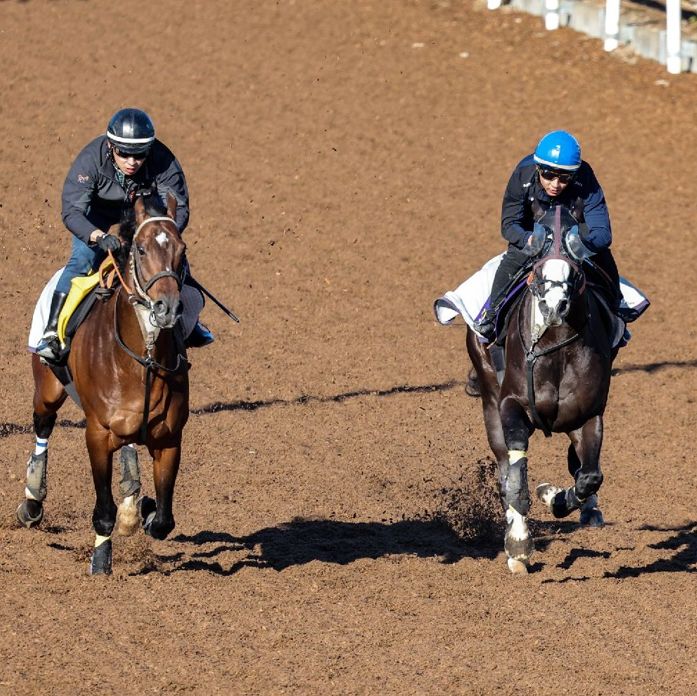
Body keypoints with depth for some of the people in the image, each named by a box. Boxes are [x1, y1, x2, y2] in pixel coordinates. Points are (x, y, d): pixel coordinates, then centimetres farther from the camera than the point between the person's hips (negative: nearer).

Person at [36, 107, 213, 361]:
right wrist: (100, 237, -59)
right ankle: (52, 331, -19)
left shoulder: (163, 162, -34)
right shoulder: (91, 159, -38)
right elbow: (71, 211, -41)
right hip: (96, 211, -2)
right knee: (83, 259, -23)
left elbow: (179, 207, -30)